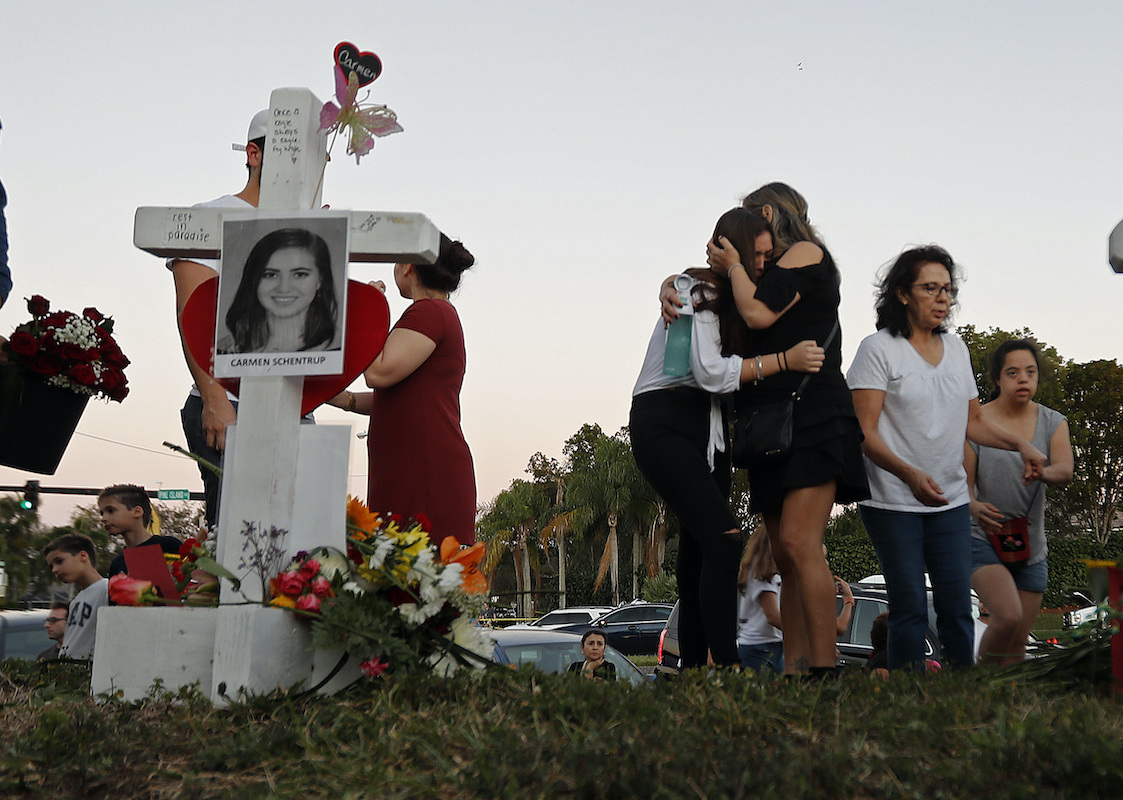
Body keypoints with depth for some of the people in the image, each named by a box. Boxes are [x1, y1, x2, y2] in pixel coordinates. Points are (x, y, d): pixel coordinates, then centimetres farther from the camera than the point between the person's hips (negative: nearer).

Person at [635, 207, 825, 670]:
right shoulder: (697, 292, -11)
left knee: (701, 546, 4)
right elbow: (709, 372, -20)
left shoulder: (735, 299, 17)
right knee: (723, 536, -20)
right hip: (663, 425, -9)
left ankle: (692, 664, 6)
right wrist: (783, 360, -19)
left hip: (706, 426, 9)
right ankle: (726, 659, -22)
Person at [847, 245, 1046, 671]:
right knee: (909, 608, -3)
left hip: (951, 500, 5)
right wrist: (911, 475, -25)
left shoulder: (956, 348, 13)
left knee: (957, 606, 3)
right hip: (893, 502, -5)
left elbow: (973, 421, 20)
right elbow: (864, 433, -11)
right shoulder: (878, 348, -5)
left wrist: (1021, 444, 3)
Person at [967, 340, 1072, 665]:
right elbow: (963, 484, -6)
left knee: (1018, 643, 7)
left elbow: (1066, 471, -12)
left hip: (1031, 544, 4)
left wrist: (1041, 471, -35)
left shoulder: (1052, 422, 6)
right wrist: (975, 507, -29)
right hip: (984, 540, -4)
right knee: (1008, 616, -24)